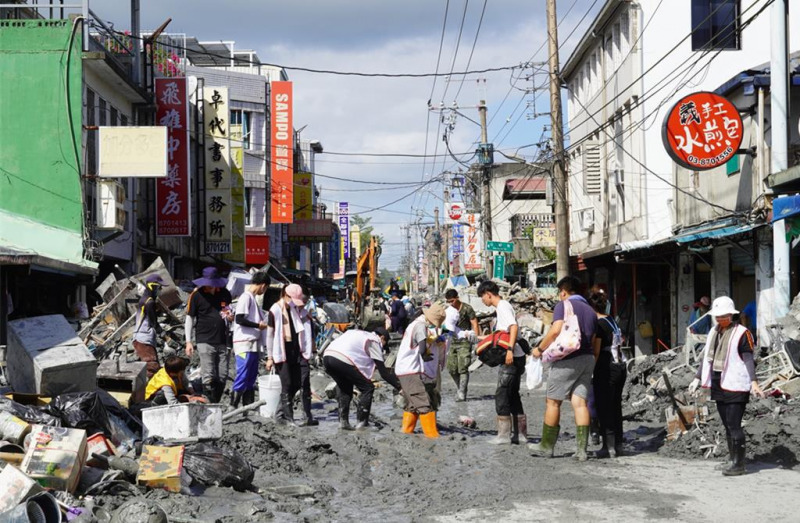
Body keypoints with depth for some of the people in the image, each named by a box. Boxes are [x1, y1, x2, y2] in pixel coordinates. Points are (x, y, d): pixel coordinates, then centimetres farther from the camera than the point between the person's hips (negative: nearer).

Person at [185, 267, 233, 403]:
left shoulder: (225, 293, 10)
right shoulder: (196, 295, -1)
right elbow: (189, 318, 2)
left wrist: (230, 316, 0)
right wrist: (188, 342, -2)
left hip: (222, 342, 4)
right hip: (205, 342, -4)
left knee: (222, 376, 5)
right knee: (208, 377, -10)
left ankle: (216, 404, 16)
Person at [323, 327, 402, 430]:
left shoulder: (359, 334, 33)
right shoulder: (374, 341, 11)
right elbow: (383, 372, 8)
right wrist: (399, 386, 13)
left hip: (327, 355, 8)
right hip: (342, 360, -8)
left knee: (345, 388, 28)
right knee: (367, 388, 6)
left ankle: (343, 421, 20)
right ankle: (361, 423, 5)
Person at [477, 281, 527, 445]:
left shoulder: (503, 307, -12)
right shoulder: (502, 306, 18)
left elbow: (514, 327, -25)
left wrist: (510, 349, -32)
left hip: (512, 358, -10)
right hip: (513, 358, 10)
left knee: (501, 395, -6)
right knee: (513, 396, 13)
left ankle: (504, 435, -4)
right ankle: (520, 433, 16)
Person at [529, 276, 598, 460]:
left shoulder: (564, 305, -4)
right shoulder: (590, 310, 19)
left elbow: (556, 330, -18)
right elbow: (593, 340, 17)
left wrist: (540, 349, -7)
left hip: (567, 359, -6)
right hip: (587, 358, 6)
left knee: (553, 402, 4)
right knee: (580, 402, 2)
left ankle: (547, 446, 11)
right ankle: (582, 449, -5)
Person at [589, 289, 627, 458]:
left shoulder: (598, 324, -12)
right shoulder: (612, 321, 12)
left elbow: (596, 352, -14)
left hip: (606, 369, -8)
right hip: (621, 367, 8)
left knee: (604, 408, -2)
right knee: (616, 406, 12)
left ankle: (608, 446, -3)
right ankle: (618, 446, 15)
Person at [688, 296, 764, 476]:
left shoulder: (741, 333, -9)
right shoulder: (714, 332, 14)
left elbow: (748, 359, -13)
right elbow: (707, 357, 21)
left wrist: (753, 382, -23)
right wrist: (697, 378, 20)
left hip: (735, 386, -7)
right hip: (718, 385, 8)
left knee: (734, 425, -8)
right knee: (727, 426, 11)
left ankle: (738, 464, -2)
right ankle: (733, 461, 17)